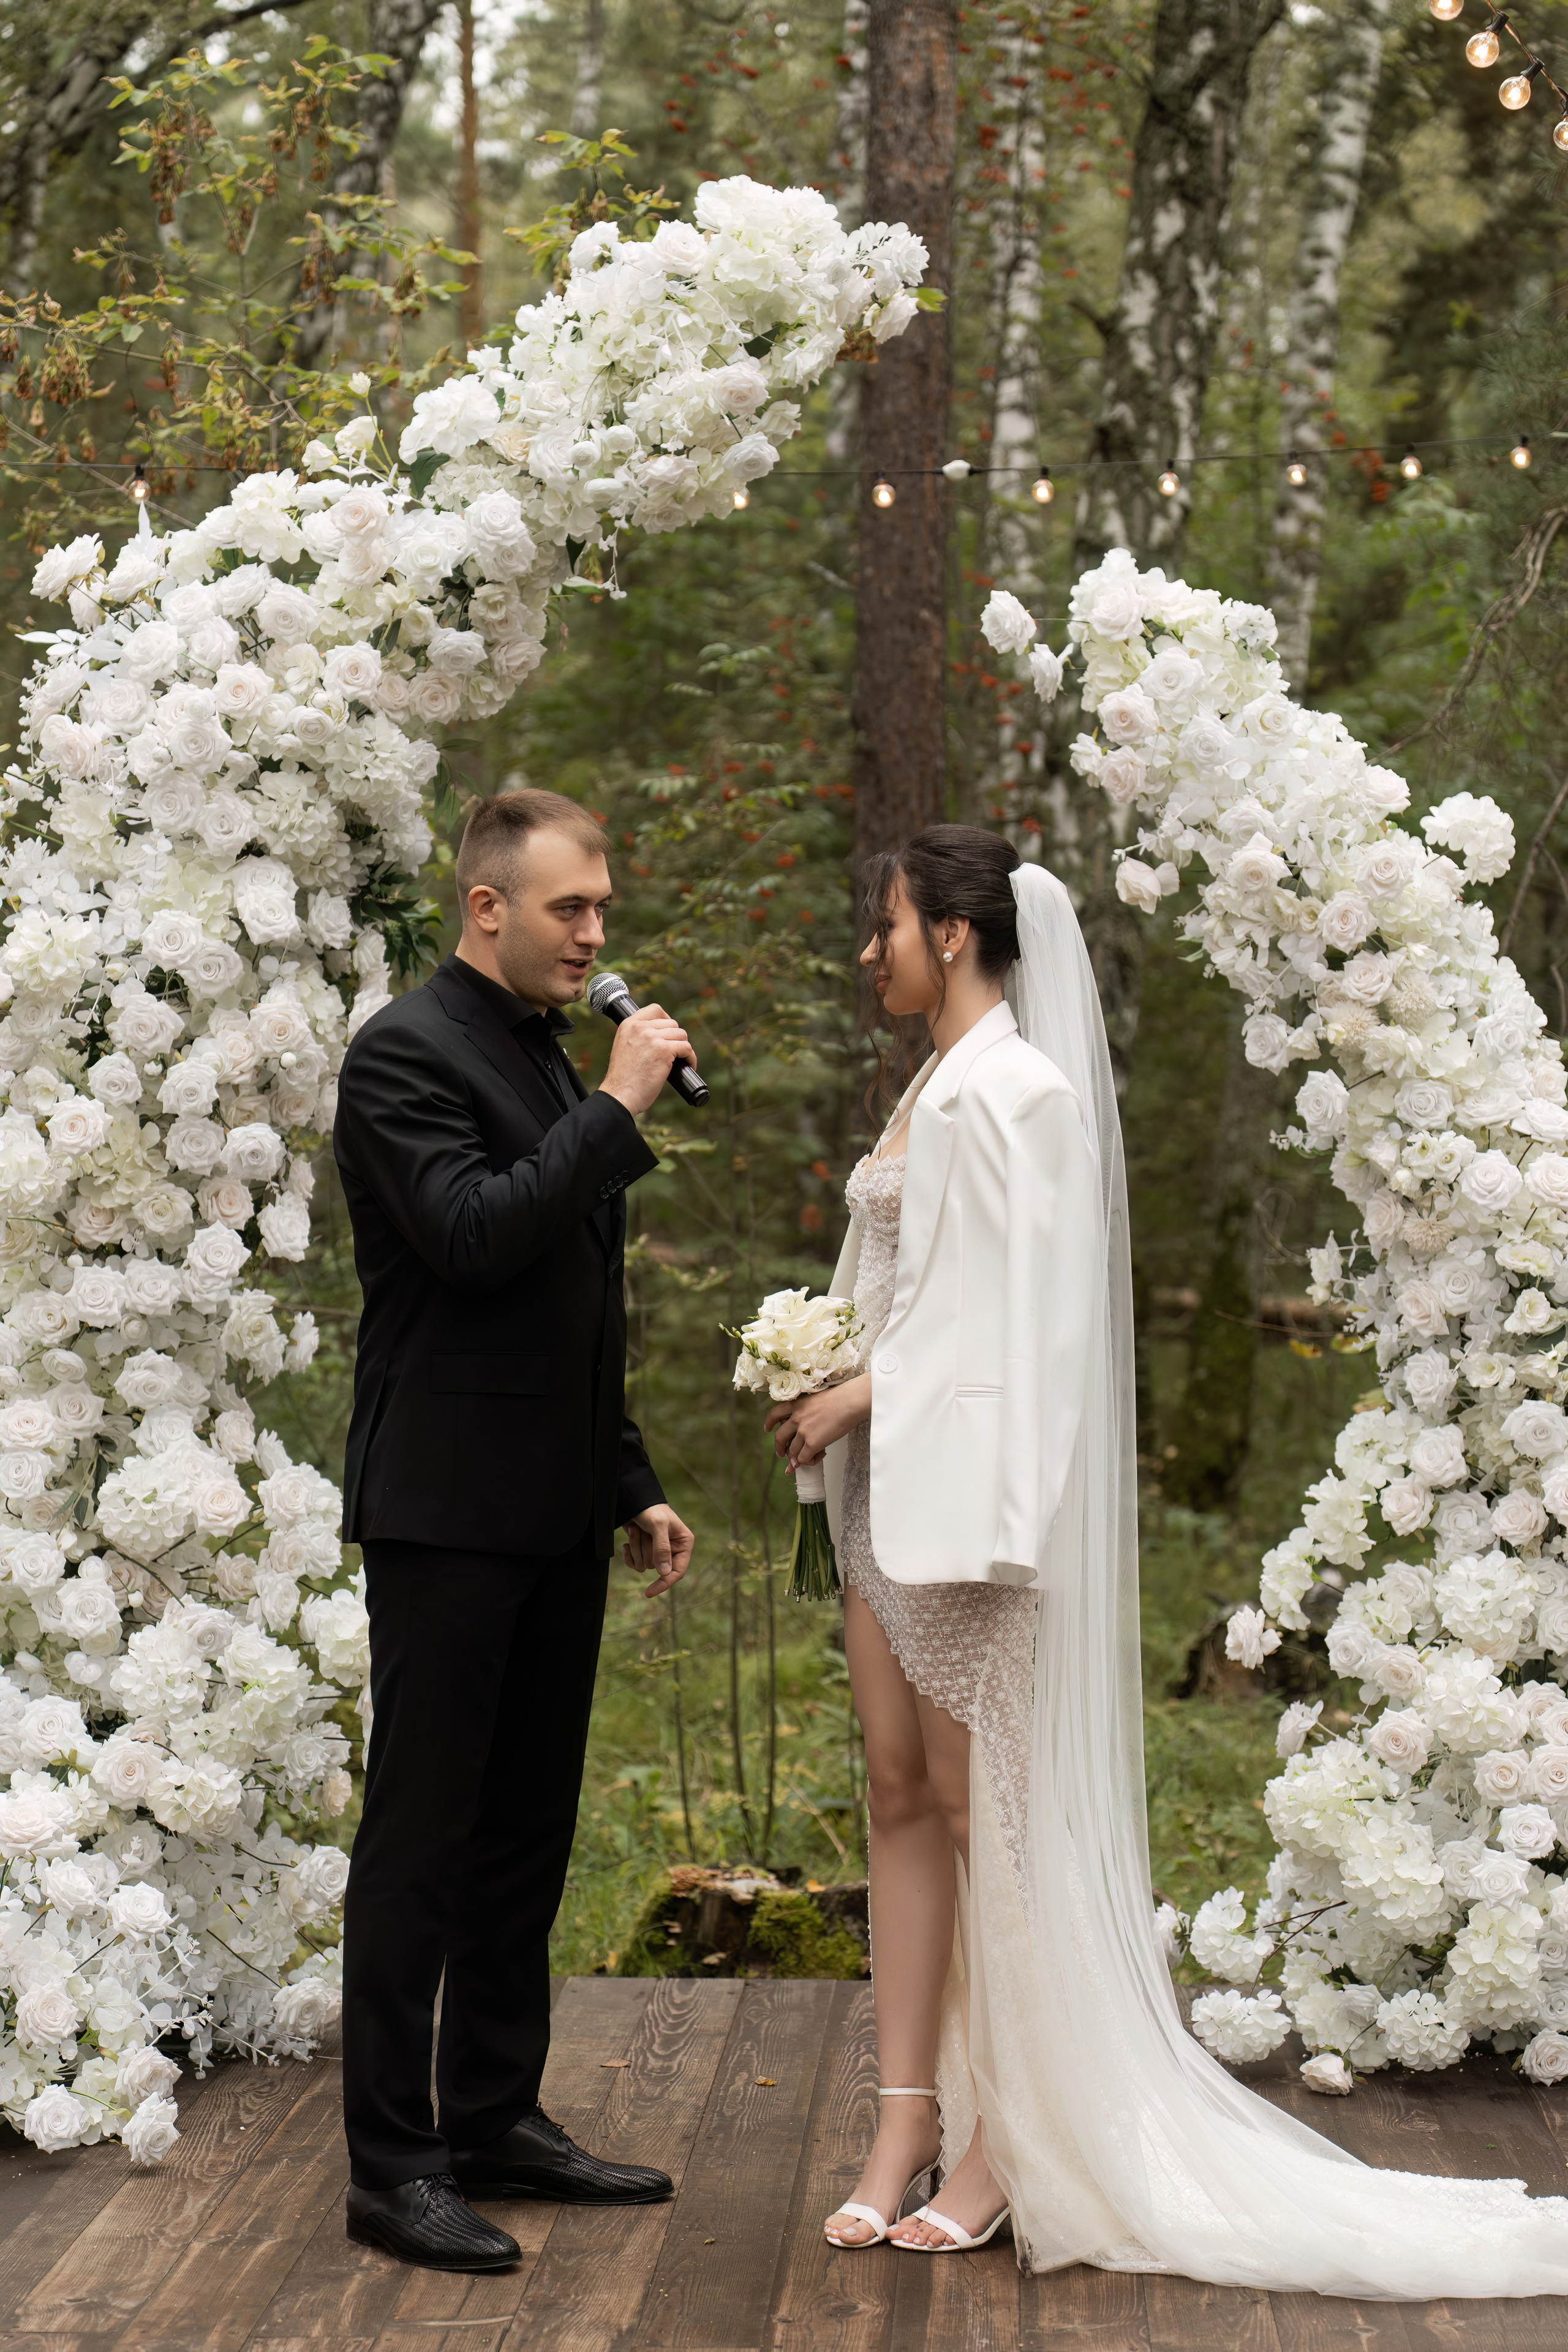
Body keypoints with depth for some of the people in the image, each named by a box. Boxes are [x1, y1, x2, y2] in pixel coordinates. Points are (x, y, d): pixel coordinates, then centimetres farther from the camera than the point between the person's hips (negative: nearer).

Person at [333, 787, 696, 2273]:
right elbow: (473, 1233, -25)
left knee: (526, 1830, 13)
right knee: (421, 1835, -3)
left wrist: (633, 1488, 20)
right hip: (447, 1513, -9)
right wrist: (618, 1108, -19)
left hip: (555, 1519, 9)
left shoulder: (550, 1058, 16)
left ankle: (499, 2120, 23)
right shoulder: (406, 1052, -10)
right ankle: (392, 2163, 3)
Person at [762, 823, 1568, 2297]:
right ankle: (910, 2116, 13)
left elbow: (993, 1316, -17)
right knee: (899, 1790, 8)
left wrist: (860, 1396, -13)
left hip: (964, 1473, -9)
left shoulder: (1007, 1090, -13)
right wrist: (831, 1390, 7)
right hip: (890, 1474, 9)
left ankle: (1013, 2136, 5)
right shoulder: (937, 1084, 16)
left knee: (981, 1799, -3)